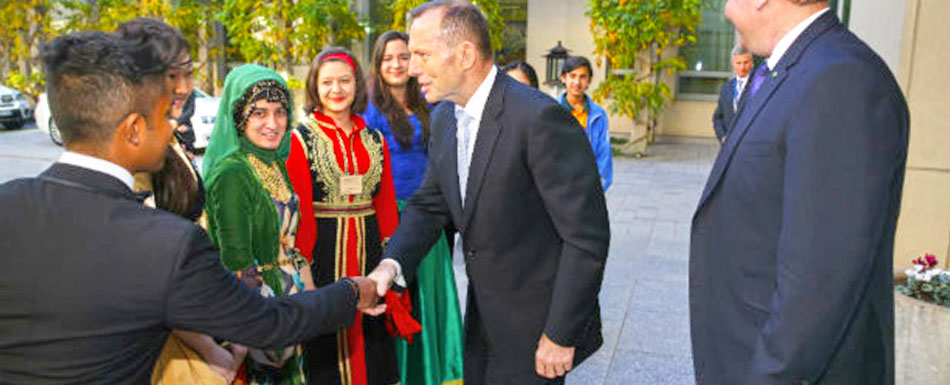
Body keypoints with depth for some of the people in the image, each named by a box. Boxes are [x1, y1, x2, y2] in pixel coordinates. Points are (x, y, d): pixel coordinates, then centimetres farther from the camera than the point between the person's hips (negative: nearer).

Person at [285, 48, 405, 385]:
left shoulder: (375, 141, 10)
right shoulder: (300, 139, -3)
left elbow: (387, 206, 10)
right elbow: (299, 211, -8)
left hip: (368, 251, 4)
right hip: (323, 252, -4)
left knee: (372, 339, 10)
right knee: (328, 346, 4)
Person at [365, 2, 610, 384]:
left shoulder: (539, 117, -24)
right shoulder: (444, 118, 2)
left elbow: (587, 237, -23)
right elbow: (429, 205, 8)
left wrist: (560, 335, -19)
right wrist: (391, 263, -11)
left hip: (535, 325, -7)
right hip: (483, 317, 8)